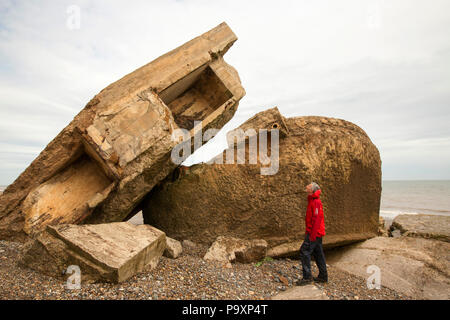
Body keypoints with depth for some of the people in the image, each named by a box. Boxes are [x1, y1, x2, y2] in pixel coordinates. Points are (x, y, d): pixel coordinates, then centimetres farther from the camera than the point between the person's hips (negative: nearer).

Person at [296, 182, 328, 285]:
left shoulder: (316, 202, -17)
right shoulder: (313, 201, 14)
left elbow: (317, 219, -23)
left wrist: (312, 234, -23)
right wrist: (308, 232, 21)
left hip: (315, 233, -10)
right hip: (316, 233, 10)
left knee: (304, 252, -9)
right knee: (318, 253, 15)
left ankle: (307, 277, -4)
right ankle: (323, 276, 25)